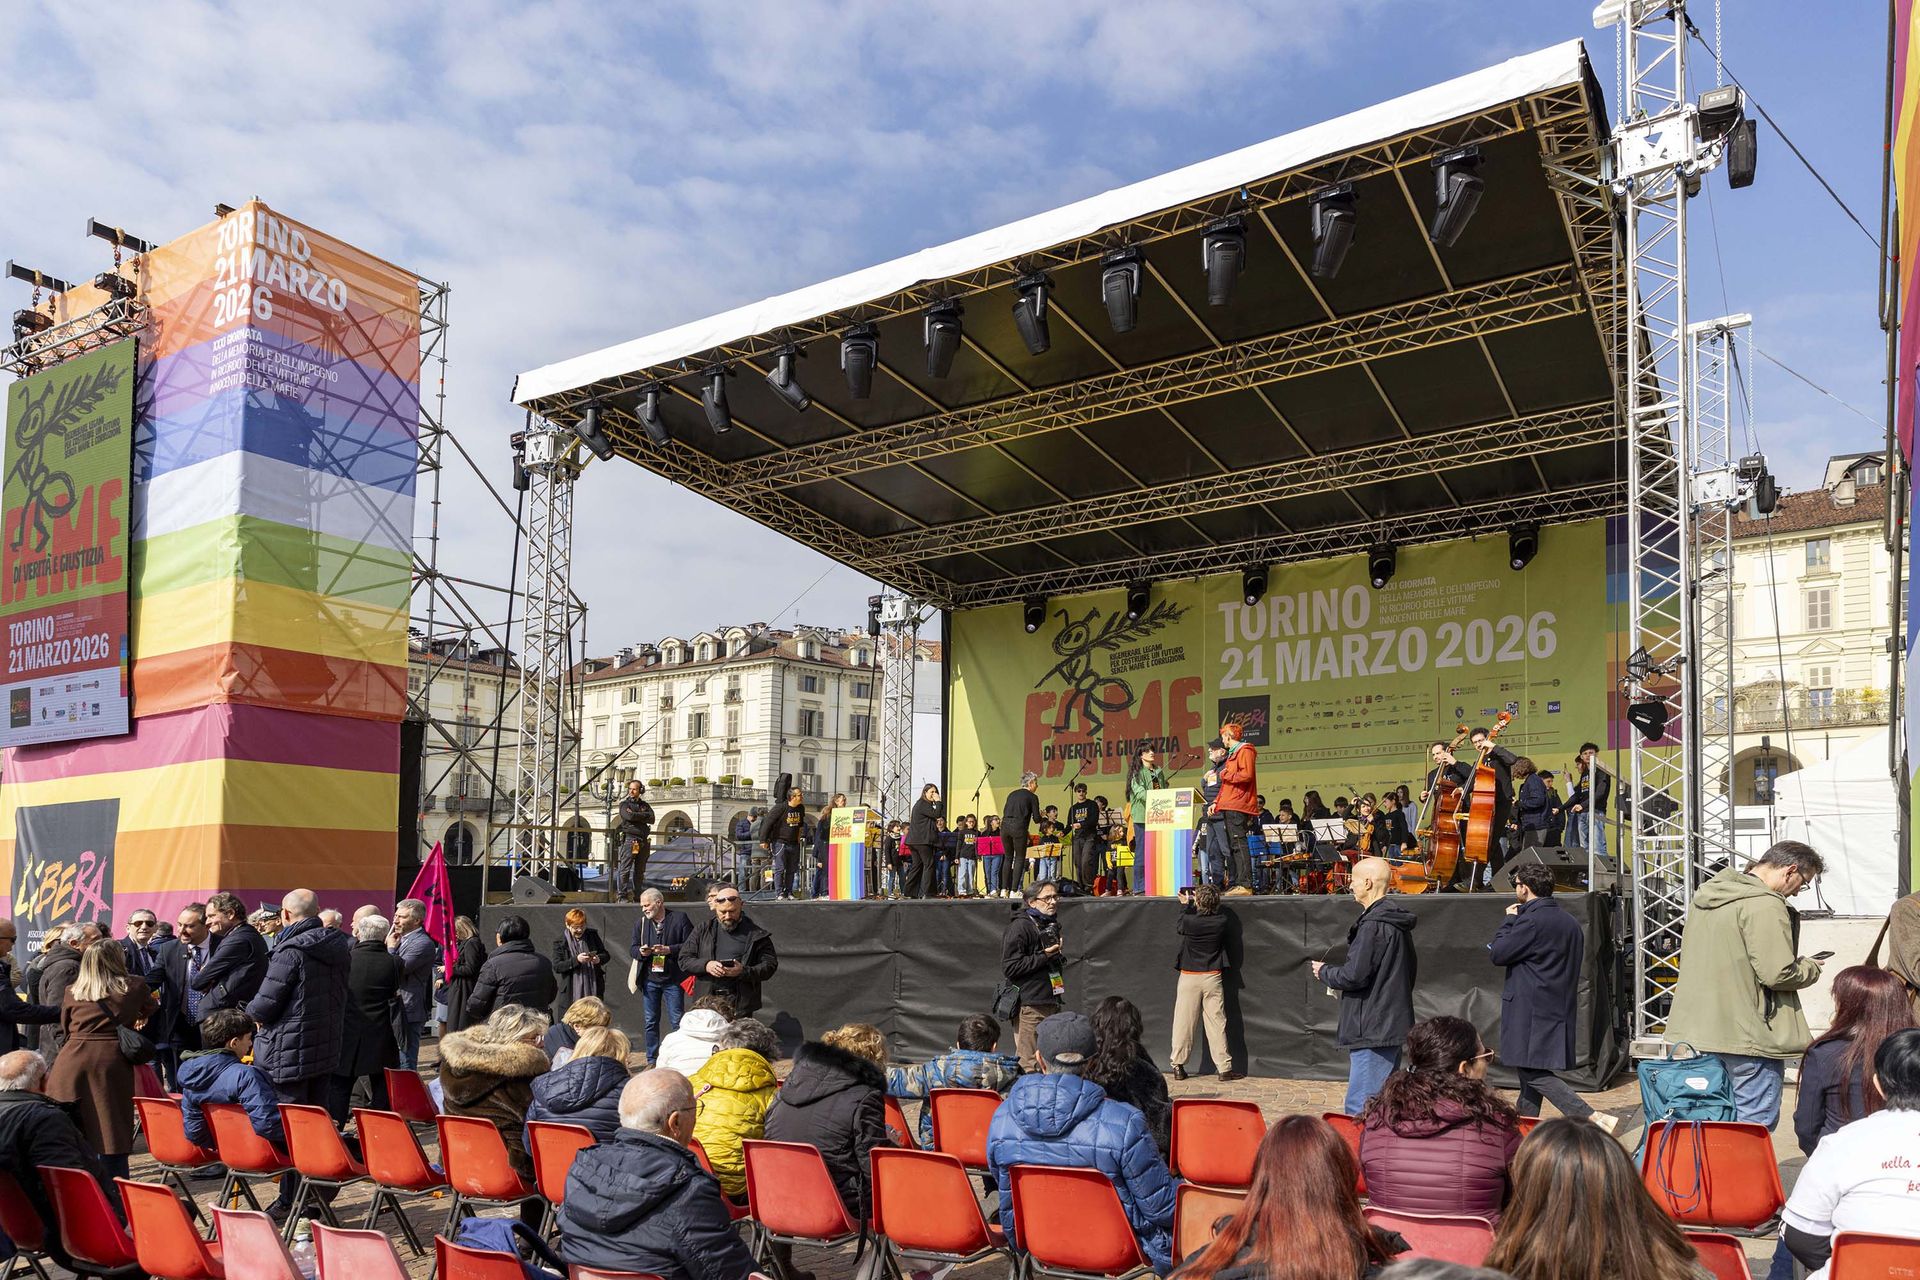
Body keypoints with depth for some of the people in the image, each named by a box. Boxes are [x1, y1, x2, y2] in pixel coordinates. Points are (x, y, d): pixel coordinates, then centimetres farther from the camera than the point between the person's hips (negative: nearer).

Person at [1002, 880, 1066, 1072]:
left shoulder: (1051, 925, 19)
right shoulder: (1019, 927, -10)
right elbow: (1009, 967, -18)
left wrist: (1058, 958, 14)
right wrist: (1044, 956, -17)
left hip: (1051, 1004, 9)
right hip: (1029, 1007, -9)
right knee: (1029, 1065, -8)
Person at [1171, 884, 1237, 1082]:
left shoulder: (1188, 921, -15)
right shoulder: (1222, 922, -9)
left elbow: (1177, 925, 9)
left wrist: (1185, 904, 22)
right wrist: (1204, 902, 20)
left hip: (1189, 977, -1)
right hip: (1213, 977, 1)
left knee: (1184, 1022, 6)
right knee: (1216, 1022, 4)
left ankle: (1178, 1066, 12)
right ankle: (1224, 1068, 6)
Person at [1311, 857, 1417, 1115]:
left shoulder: (1373, 925, -18)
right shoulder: (1398, 922, 13)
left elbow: (1354, 976, -21)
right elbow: (1411, 970, 22)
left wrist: (1324, 971, -3)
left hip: (1372, 1029, -11)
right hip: (1393, 1023, 11)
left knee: (1360, 1107, -9)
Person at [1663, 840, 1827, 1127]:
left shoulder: (1706, 894, 13)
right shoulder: (1765, 905, -17)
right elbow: (1777, 974, -20)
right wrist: (1811, 967, 1)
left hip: (1698, 1027, 9)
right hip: (1748, 1036, -9)